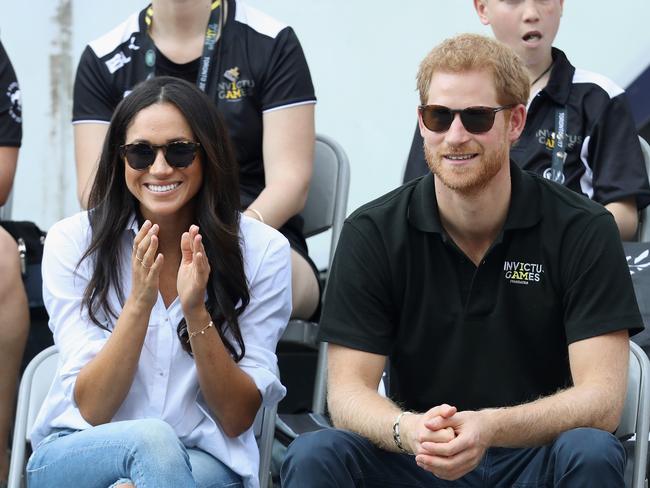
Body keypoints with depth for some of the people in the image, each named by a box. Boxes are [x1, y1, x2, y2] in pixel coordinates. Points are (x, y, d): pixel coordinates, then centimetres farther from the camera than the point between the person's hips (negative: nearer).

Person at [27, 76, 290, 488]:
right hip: (77, 454, 1)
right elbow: (92, 410, -10)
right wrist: (139, 302, -23)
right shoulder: (72, 242, -4)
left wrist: (196, 313, -21)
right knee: (152, 438, -33)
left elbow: (237, 419, -6)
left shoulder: (262, 250, -5)